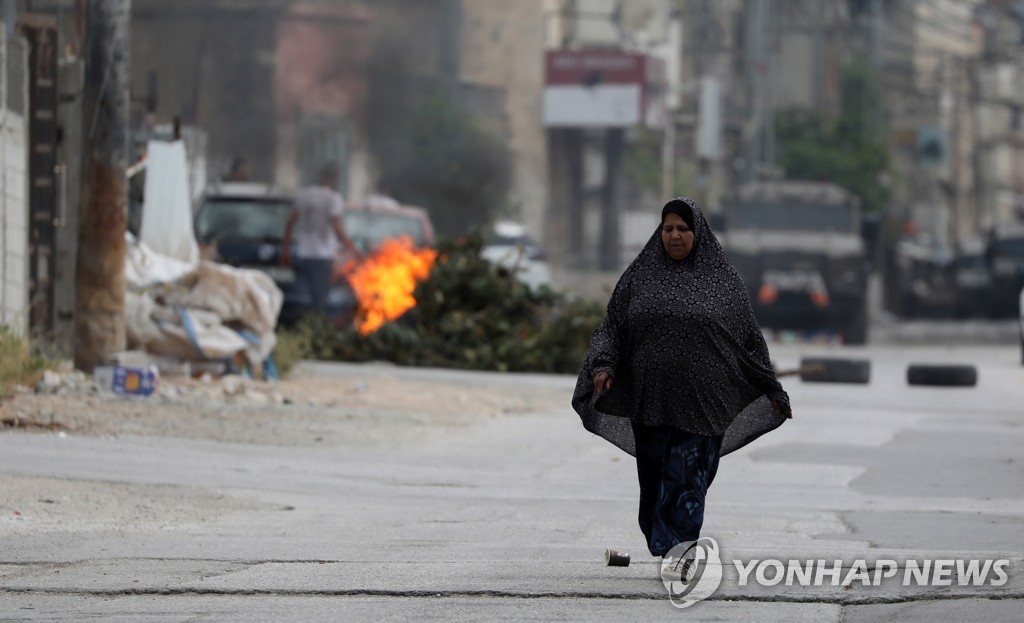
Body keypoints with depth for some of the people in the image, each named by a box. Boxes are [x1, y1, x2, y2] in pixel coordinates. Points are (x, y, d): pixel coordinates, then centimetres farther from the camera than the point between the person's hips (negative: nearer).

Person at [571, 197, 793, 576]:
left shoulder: (721, 279, 4)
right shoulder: (641, 276, 8)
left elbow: (748, 336, 9)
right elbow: (612, 326, 6)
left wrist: (770, 389, 12)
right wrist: (603, 365, -12)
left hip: (700, 400, -3)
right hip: (651, 399, 3)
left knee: (687, 477, -10)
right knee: (655, 478, 7)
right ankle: (674, 552, 22)